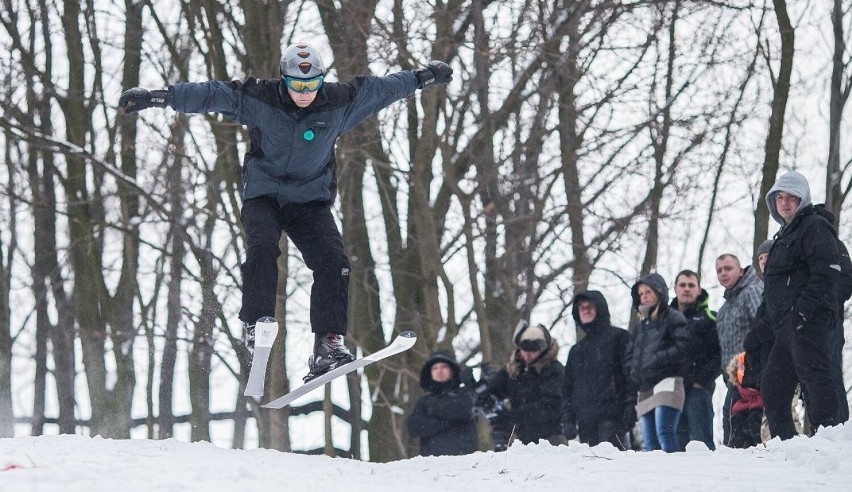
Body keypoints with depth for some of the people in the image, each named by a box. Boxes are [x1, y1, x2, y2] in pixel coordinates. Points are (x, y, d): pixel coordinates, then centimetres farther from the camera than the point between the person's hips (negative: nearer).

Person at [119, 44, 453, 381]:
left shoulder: (338, 103, -6)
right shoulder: (259, 99, -12)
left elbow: (380, 88, 9)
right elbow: (212, 95, -14)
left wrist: (423, 77, 17)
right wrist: (157, 97, -22)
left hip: (312, 199, 2)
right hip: (264, 196, -2)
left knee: (332, 260, -17)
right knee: (262, 246, -30)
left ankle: (328, 342, -15)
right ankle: (255, 324, -22)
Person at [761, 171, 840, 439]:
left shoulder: (815, 226, -3)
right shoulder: (787, 234, 28)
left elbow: (827, 273, -16)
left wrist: (803, 309, -23)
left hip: (807, 320, -11)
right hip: (787, 326, 11)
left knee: (814, 377, -18)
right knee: (772, 386, 10)